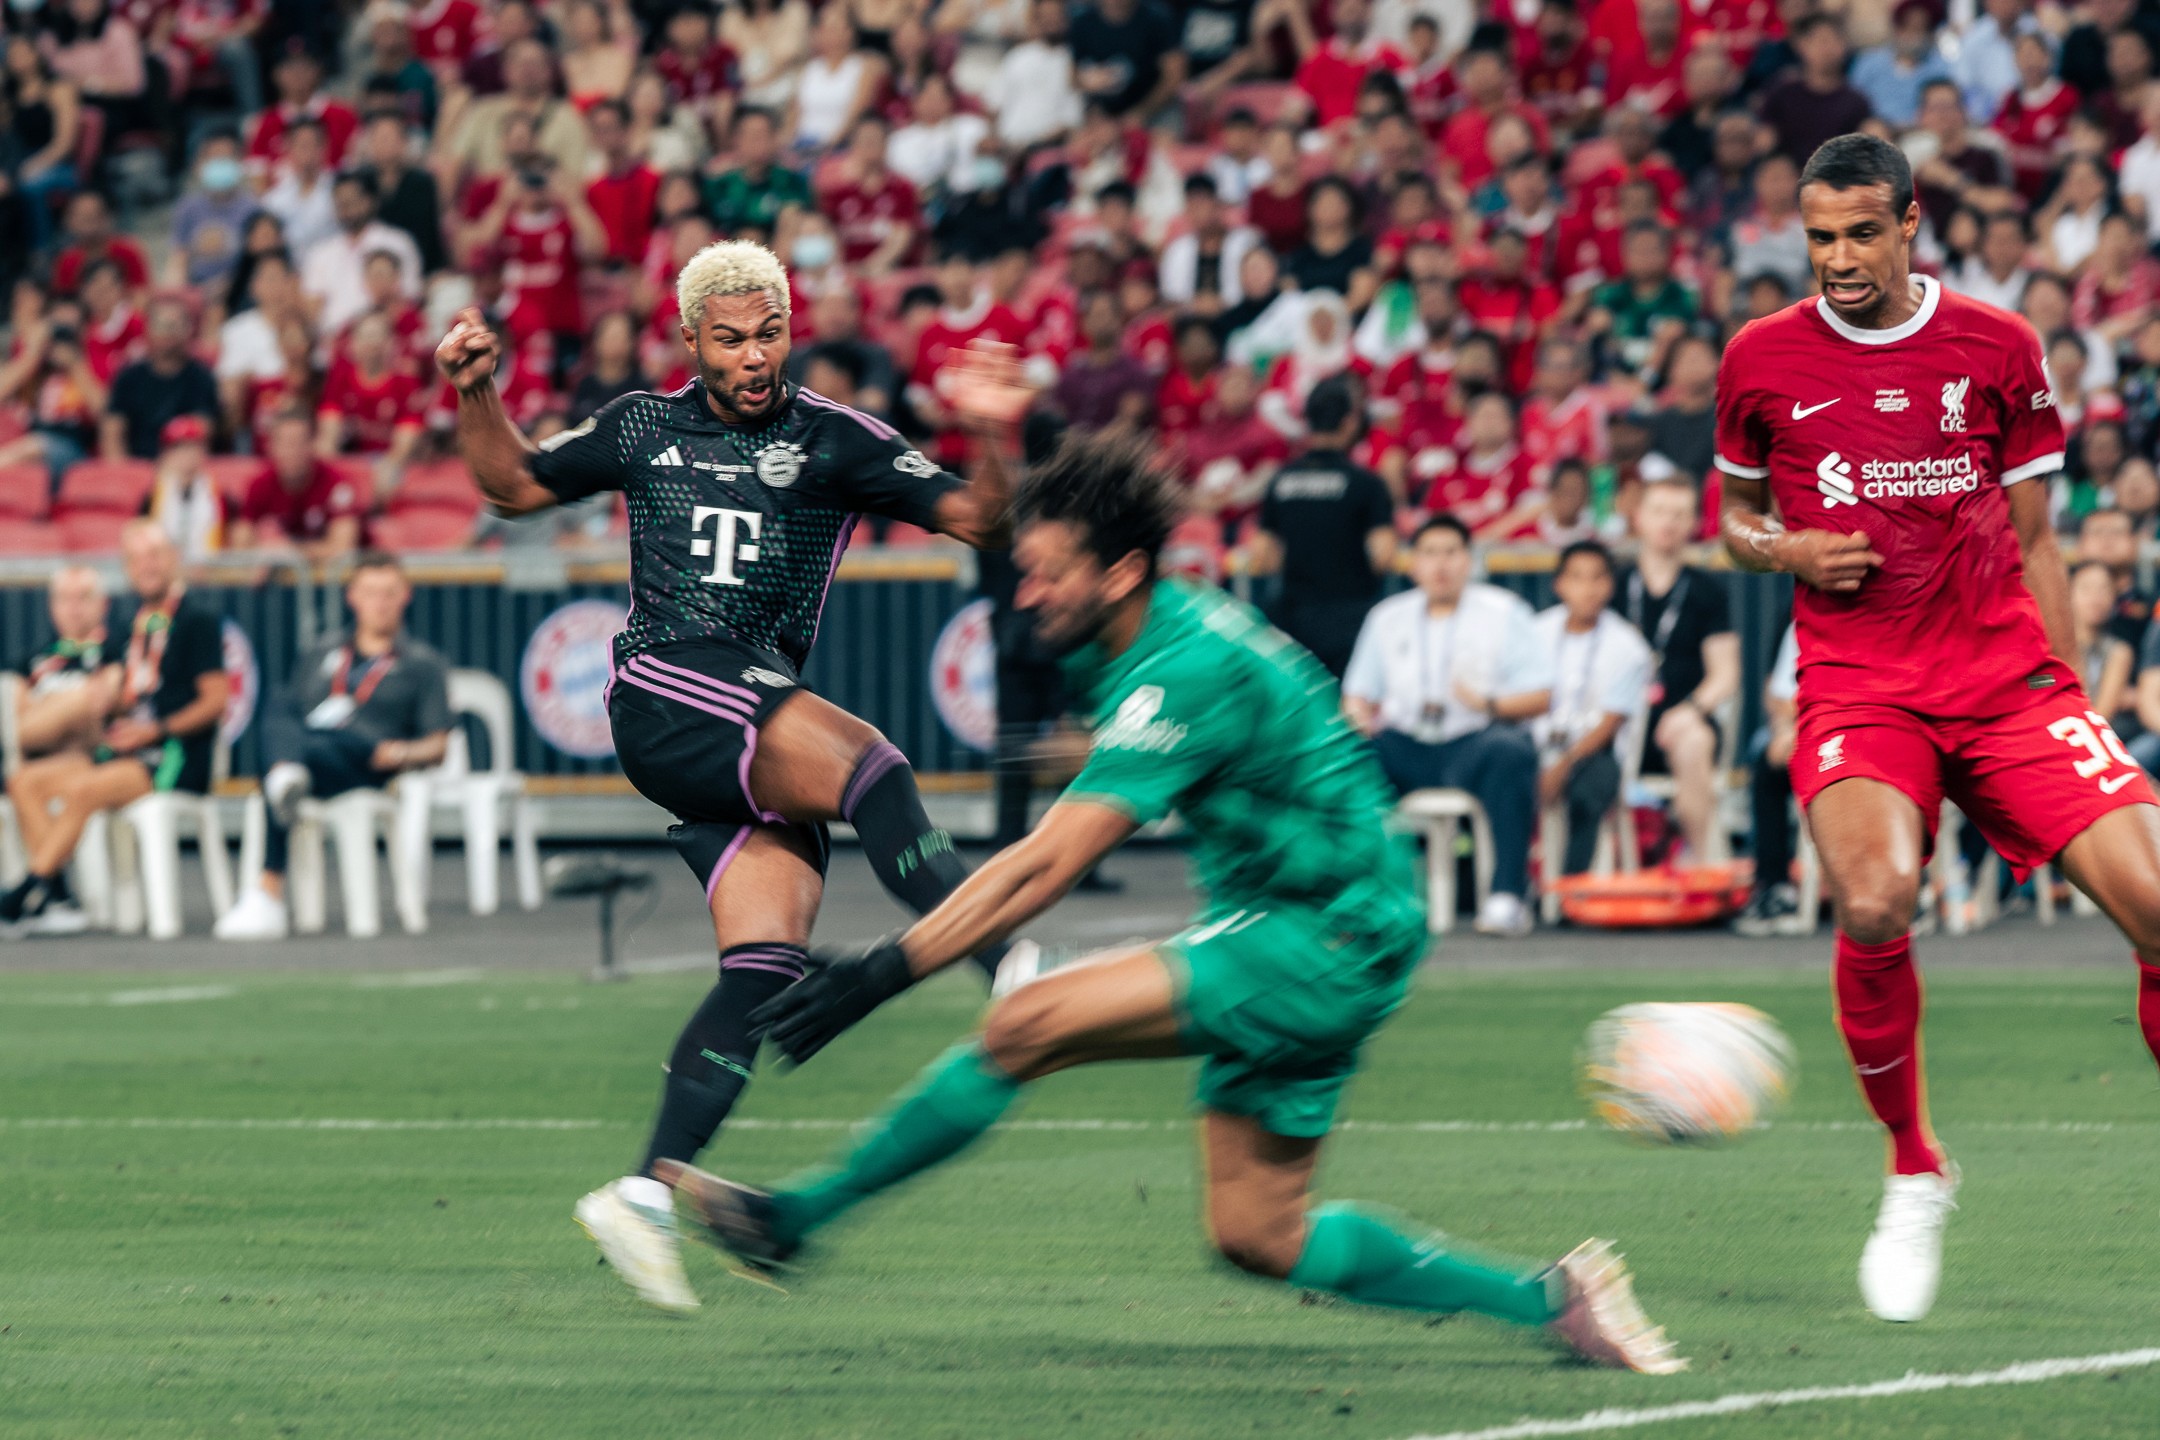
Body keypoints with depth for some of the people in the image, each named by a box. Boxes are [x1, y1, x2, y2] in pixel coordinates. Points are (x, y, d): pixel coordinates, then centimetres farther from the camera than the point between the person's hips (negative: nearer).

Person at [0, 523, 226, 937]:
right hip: (123, 747, 8)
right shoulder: (135, 620, 17)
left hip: (175, 759, -8)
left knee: (81, 788, -31)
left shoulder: (196, 619, -3)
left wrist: (155, 730, -15)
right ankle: (57, 900, -19)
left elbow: (214, 700, -9)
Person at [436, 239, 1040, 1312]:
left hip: (768, 718, 2)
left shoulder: (834, 442, 10)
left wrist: (993, 439, -15)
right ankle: (1008, 964, -36)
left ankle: (646, 1195, -10)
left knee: (768, 960, -13)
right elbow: (515, 486, 30)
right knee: (863, 758, -29)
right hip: (663, 692, -2)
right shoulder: (643, 428, 15)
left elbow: (974, 519, 3)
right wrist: (476, 395, 15)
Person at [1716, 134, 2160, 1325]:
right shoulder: (1763, 359, 5)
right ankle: (1912, 1172, -5)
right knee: (1872, 906, -29)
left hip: (2007, 677, 1)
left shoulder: (1998, 348, 6)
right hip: (1856, 683, -1)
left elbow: (2033, 541, 12)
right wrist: (1783, 551, -4)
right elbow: (1734, 517, 19)